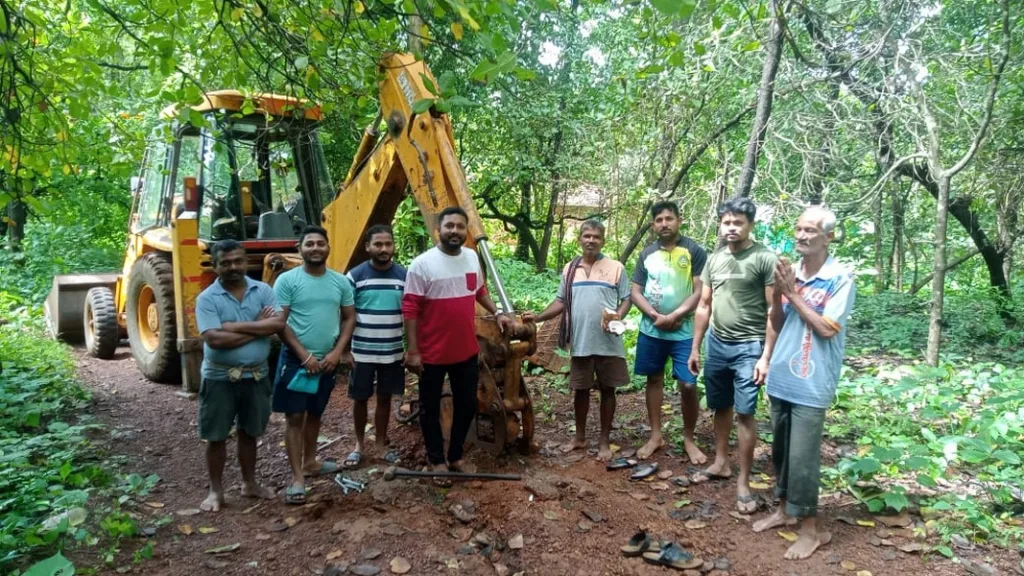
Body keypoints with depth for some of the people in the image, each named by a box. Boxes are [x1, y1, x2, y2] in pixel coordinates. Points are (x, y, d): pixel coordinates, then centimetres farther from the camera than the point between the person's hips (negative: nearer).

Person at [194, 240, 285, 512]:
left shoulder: (263, 290, -1)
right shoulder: (207, 298, -10)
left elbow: (278, 323, -16)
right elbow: (214, 339, -22)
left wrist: (236, 326, -19)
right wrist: (257, 328, -16)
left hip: (256, 375, 3)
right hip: (220, 378, -2)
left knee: (249, 432, 17)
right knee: (216, 437, 8)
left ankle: (249, 483, 32)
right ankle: (216, 490, 24)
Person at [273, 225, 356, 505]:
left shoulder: (341, 281, 2)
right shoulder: (287, 280, -9)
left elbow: (349, 318, 6)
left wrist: (338, 352, -7)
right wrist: (304, 355, -16)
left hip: (328, 361, 4)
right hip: (296, 359, -4)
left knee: (315, 413, 18)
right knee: (294, 416, -2)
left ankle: (310, 462, 34)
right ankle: (297, 476, 4)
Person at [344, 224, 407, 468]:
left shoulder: (404, 275, -1)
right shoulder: (355, 275, -7)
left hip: (393, 352, 1)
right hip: (362, 352, -1)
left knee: (385, 398, 13)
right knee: (360, 398, 11)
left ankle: (381, 443, 29)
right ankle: (359, 443, 30)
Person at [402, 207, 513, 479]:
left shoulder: (472, 258, 3)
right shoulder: (422, 264, -16)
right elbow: (410, 309, -16)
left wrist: (497, 313, 10)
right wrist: (413, 350, -18)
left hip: (467, 351, 6)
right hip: (433, 353, -5)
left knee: (467, 405, 16)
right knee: (430, 409, 10)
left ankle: (456, 456, 35)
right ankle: (437, 460, 29)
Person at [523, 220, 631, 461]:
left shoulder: (615, 268, -1)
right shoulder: (570, 269, 9)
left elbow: (626, 299, 0)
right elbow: (561, 302, 10)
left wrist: (617, 316, -20)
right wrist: (538, 317, -3)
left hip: (608, 343, -2)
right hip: (580, 343, 3)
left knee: (607, 390, 8)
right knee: (581, 390, 12)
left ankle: (604, 441, 19)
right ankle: (580, 437, 28)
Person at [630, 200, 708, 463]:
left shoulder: (694, 251, -4)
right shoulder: (647, 254, 6)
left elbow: (700, 292, -9)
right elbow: (636, 292, 4)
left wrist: (674, 317, -14)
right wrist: (656, 316, -11)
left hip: (684, 331, -3)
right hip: (651, 330, 4)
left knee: (688, 384, -4)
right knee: (654, 380, 11)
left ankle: (689, 439, 15)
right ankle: (655, 436, 24)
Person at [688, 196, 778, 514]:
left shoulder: (765, 258, -10)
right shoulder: (714, 259, 7)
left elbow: (774, 311, -10)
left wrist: (766, 356, -14)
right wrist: (695, 348, 11)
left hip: (748, 347, -5)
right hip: (717, 344, 6)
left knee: (745, 413, -3)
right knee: (721, 407, 16)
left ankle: (743, 481, 7)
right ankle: (721, 462, 32)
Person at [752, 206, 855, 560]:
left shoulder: (840, 279, -11)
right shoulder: (790, 272, 5)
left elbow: (827, 329, -18)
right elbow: (777, 325, 8)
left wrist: (792, 294, -15)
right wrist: (776, 293, -9)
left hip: (810, 385, -6)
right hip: (780, 378, 6)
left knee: (802, 458, 0)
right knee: (780, 450, 17)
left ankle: (810, 528, 16)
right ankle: (785, 508, 35)